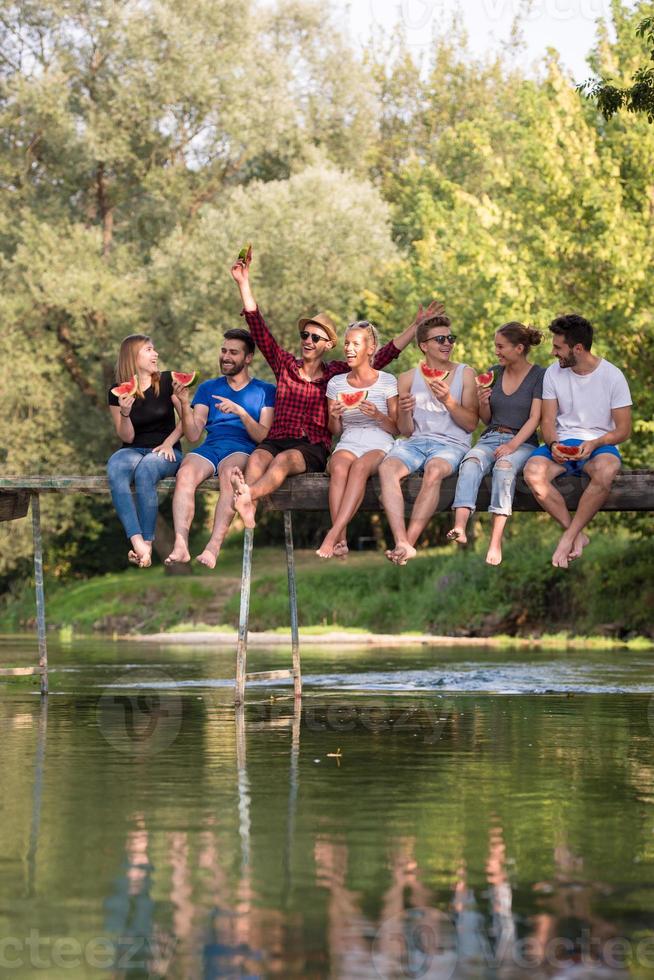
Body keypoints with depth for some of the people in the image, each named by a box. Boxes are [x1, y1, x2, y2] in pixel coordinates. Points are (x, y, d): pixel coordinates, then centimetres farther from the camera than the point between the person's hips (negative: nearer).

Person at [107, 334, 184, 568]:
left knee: (145, 470, -37)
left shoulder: (167, 381, 4)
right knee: (115, 469, -35)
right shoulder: (118, 393, 6)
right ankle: (138, 543, -44)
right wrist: (125, 413, -14)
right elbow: (127, 437, 5)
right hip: (133, 450, 2)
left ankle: (147, 543, -31)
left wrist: (169, 442, -11)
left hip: (165, 452, -1)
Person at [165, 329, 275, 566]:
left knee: (229, 473, -39)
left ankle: (213, 547, -48)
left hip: (242, 449, -2)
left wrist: (241, 412, -12)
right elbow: (193, 435, 13)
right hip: (209, 447, 3)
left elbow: (263, 436, 3)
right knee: (185, 473, -33)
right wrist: (185, 404, -3)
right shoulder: (208, 388, 24)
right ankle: (180, 545, -45)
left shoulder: (265, 391, 16)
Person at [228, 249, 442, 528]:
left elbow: (381, 357, 14)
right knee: (257, 458, -35)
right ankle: (248, 515, -64)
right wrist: (244, 284, 6)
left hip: (312, 449, -1)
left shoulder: (337, 373, 16)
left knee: (285, 459, -37)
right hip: (276, 441, 1)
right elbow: (258, 328, 12)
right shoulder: (285, 365, 18)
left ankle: (248, 495, -67)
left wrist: (416, 326, 10)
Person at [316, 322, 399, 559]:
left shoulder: (387, 382, 7)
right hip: (348, 444, 2)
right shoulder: (336, 383, 16)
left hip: (379, 446, -2)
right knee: (339, 467, -36)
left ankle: (333, 535, -46)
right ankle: (340, 540, -43)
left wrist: (378, 415, -14)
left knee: (360, 466, -38)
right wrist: (334, 417, -4)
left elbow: (396, 429, 6)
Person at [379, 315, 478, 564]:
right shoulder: (408, 379, 14)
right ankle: (401, 542, -43)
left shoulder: (465, 374, 10)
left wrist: (448, 401, -12)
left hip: (451, 443, -2)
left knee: (434, 470, -38)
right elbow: (406, 431, 13)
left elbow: (471, 424, 4)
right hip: (416, 441, 2)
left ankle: (409, 541, -37)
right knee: (387, 467, -32)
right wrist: (404, 411, -9)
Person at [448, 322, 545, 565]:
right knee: (471, 462, -31)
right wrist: (483, 404, -2)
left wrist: (512, 445, -21)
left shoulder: (539, 376, 1)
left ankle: (495, 542, -48)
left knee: (505, 466, -37)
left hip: (522, 442, -4)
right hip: (490, 438, 4)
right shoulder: (495, 372, 16)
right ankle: (459, 528, -53)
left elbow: (534, 418, -8)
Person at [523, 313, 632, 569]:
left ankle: (568, 537, -28)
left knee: (606, 471, -40)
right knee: (532, 471, -31)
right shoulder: (554, 373, 4)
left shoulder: (612, 375, -4)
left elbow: (623, 430, -3)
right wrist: (553, 444, -19)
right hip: (561, 443, 3)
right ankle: (577, 535, -21)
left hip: (598, 444, -3)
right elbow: (548, 420, 4)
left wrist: (594, 444, -22)